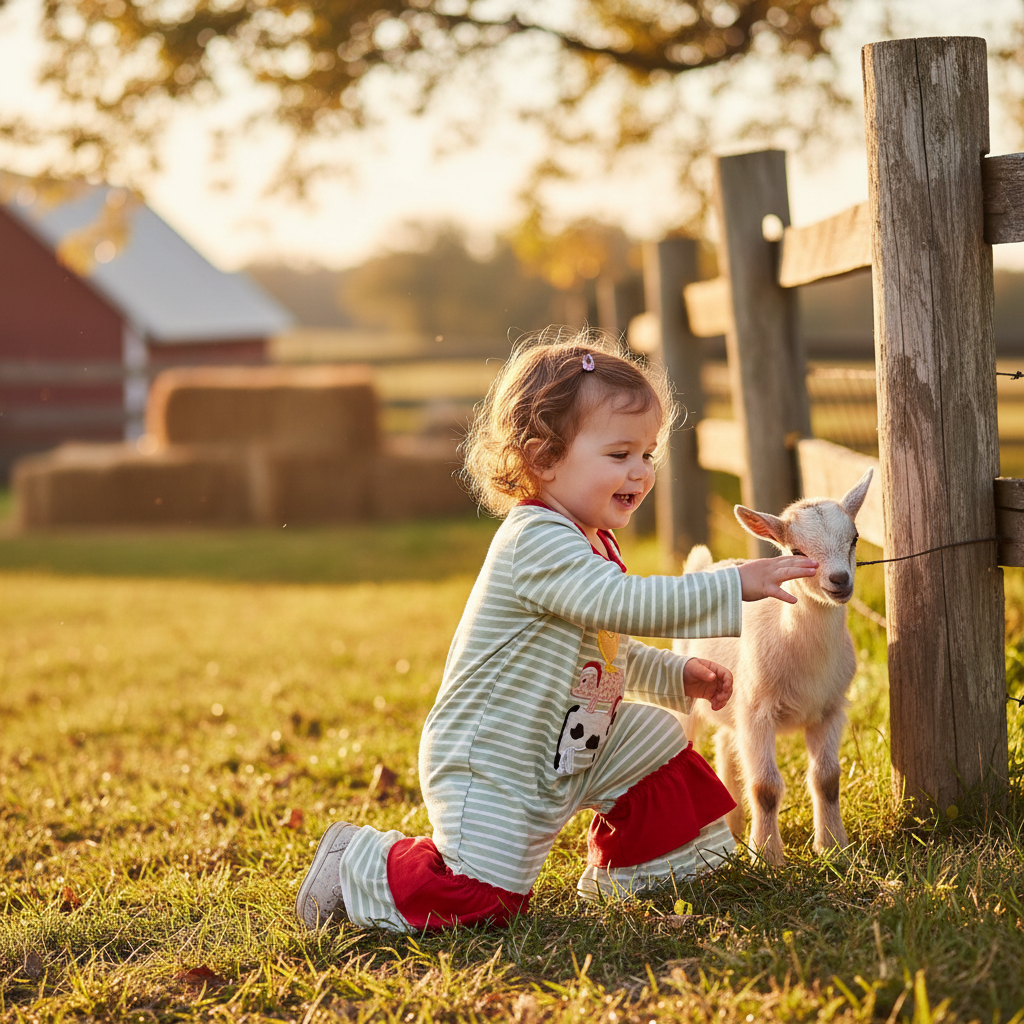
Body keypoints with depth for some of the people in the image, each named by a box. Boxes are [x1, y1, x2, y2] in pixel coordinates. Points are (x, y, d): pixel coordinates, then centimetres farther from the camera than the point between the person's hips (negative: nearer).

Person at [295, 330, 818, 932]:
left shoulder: (591, 544, 11)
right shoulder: (537, 542, -24)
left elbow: (612, 648, 24)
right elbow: (626, 605, -35)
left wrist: (677, 676, 11)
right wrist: (734, 584, -33)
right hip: (487, 766, -10)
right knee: (483, 897, -14)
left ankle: (625, 871, 28)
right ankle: (357, 865, 8)